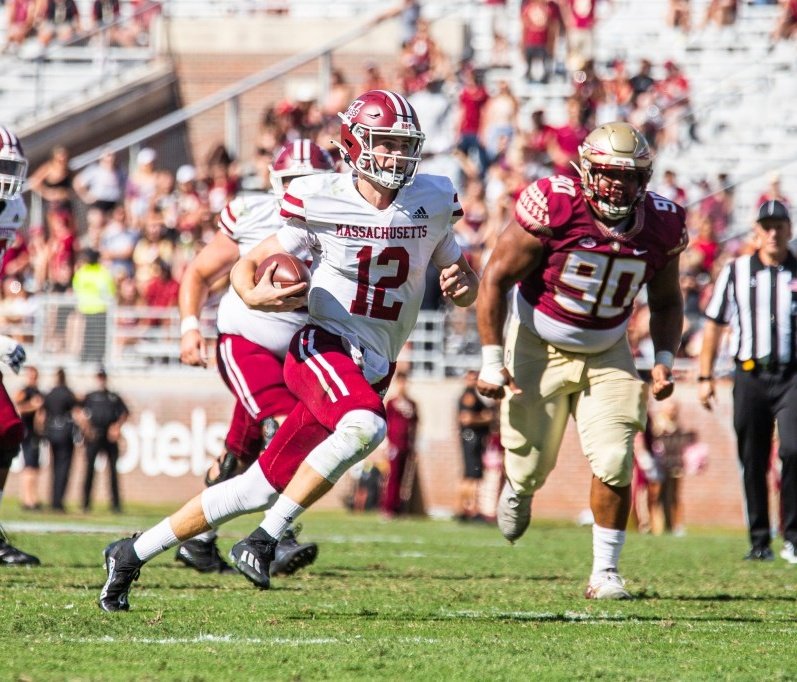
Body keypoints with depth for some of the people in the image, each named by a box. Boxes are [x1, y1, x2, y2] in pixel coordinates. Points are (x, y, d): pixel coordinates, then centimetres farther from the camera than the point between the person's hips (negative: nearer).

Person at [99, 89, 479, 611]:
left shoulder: (432, 203, 2)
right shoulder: (322, 202, -8)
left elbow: (466, 287, 13)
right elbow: (247, 265, 0)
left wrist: (462, 283, -12)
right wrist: (254, 295, -24)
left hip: (373, 370, 5)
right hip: (324, 347, -5)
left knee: (265, 485, 4)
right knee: (364, 426, -36)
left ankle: (134, 553, 16)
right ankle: (264, 542, -25)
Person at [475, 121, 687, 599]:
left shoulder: (662, 225, -11)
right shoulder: (554, 208, -24)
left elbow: (666, 302, 8)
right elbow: (496, 278, -16)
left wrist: (664, 360, -6)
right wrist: (492, 359, -17)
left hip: (607, 353, 2)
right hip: (539, 346, -2)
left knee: (614, 463, -11)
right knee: (532, 464, 6)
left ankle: (605, 572, 2)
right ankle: (518, 490, 45)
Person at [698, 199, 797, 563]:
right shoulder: (735, 272, 7)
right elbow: (714, 325, 11)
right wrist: (705, 376, 7)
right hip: (750, 376, 1)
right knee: (753, 462, 4)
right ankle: (759, 541, 13)